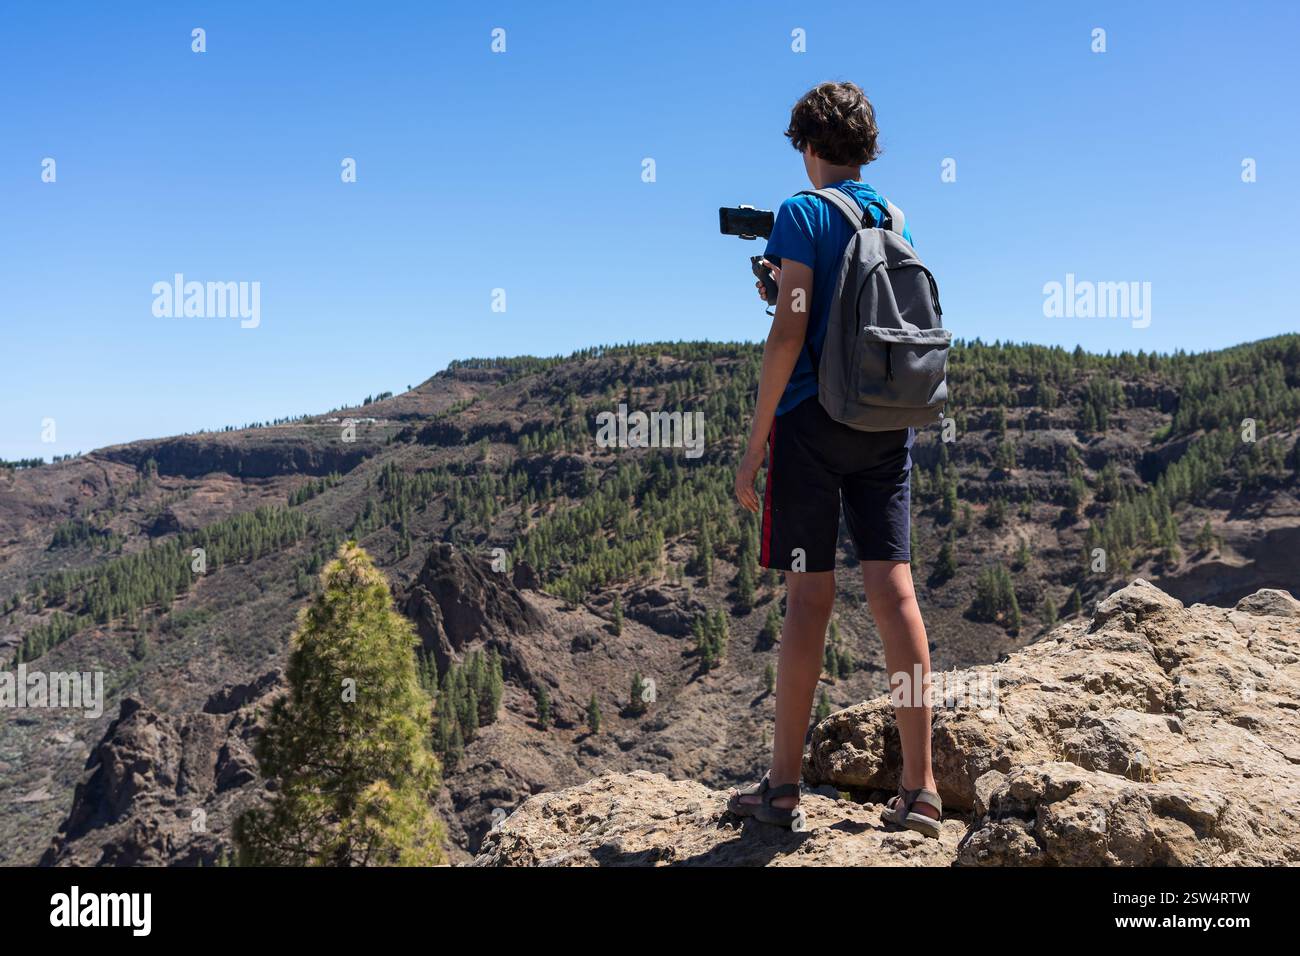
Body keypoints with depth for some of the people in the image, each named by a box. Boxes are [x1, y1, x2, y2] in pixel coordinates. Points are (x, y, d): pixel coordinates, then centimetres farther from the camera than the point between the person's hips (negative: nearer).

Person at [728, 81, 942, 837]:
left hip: (813, 420, -5)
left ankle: (784, 788, 7)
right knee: (894, 587, 2)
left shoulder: (803, 213, -4)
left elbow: (790, 333, -13)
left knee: (810, 597, -2)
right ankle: (920, 787, 2)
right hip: (887, 428, 5)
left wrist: (755, 442, -10)